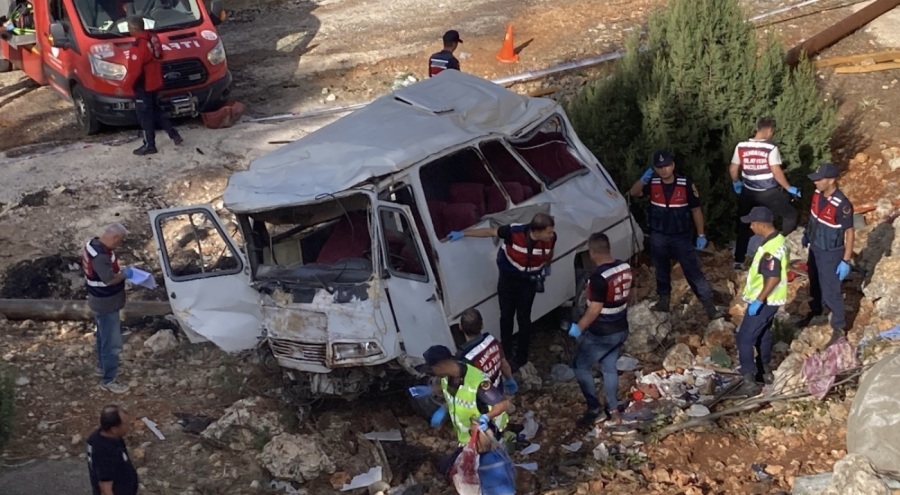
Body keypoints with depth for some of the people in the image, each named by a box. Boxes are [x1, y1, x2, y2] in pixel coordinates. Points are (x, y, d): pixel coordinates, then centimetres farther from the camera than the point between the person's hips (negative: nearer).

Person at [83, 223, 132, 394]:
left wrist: (119, 271, 4)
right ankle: (108, 380, 9)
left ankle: (103, 365, 47)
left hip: (101, 301, 10)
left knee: (104, 336, 28)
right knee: (112, 343, 0)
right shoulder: (100, 256, -31)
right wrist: (124, 274, -18)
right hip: (106, 304, -10)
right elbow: (109, 279, -34)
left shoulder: (94, 244, 1)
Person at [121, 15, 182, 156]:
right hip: (155, 83, 9)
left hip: (144, 86, -9)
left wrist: (125, 85, -11)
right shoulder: (153, 38, 2)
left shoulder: (138, 46, -26)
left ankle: (149, 145, 13)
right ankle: (174, 135, 23)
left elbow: (134, 70, -24)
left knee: (145, 116, 4)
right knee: (156, 111, 22)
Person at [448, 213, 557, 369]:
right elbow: (490, 232, -18)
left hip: (528, 281, 1)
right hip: (508, 278, 0)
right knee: (506, 315, 13)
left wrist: (547, 266, 19)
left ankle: (521, 356, 26)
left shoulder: (551, 238, -25)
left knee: (523, 318, 8)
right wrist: (462, 233, -14)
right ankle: (506, 350, 35)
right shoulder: (514, 231, -34)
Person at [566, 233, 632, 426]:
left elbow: (595, 309, -25)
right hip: (620, 329, 8)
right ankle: (613, 408, 31)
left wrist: (579, 327, -13)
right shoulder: (625, 267, -2)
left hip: (601, 333, -8)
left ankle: (594, 409, 12)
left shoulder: (599, 277, -28)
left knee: (581, 366, 10)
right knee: (609, 367, 23)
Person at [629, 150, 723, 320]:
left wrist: (701, 235, -5)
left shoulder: (686, 184, -14)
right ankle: (664, 300, 37)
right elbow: (634, 193, -16)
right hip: (658, 237, 3)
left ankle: (709, 306, 2)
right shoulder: (652, 183, -6)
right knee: (662, 271, 19)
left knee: (694, 272, -2)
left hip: (682, 237, -3)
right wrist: (643, 179, -34)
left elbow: (696, 210, -6)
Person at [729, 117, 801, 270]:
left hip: (748, 193, 4)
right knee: (790, 216, 14)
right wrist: (789, 188, -4)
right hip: (769, 193, -4)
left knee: (744, 226, 16)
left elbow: (733, 169, 2)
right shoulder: (771, 148, -16)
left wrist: (736, 183, 22)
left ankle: (738, 261, 17)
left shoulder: (741, 146, -4)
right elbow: (777, 172, -16)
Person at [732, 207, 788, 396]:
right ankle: (765, 371, 38)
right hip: (770, 299, 10)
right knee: (762, 334, 24)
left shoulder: (770, 249, -29)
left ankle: (749, 382, -1)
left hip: (764, 301, -10)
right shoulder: (778, 239, 4)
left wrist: (758, 300, -24)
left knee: (745, 338, -4)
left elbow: (773, 278, -30)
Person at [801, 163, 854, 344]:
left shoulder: (842, 205, -31)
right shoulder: (818, 194, -9)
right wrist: (807, 235, 23)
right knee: (815, 285, 25)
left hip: (830, 254, -7)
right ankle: (816, 314, 48)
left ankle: (838, 328, 22)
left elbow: (849, 233, -22)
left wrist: (846, 261, -20)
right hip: (814, 248, 7)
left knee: (831, 292, 4)